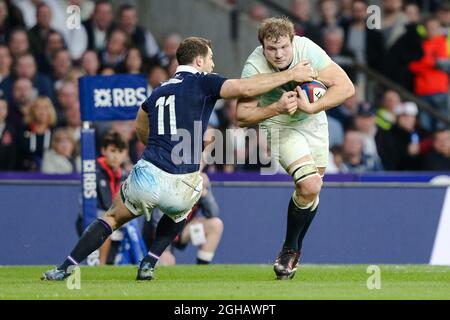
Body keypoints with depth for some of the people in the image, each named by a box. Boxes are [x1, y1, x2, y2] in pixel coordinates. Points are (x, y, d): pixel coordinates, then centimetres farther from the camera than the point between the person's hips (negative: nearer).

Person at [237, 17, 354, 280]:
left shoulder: (307, 50, -26)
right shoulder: (255, 67, -28)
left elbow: (346, 87, -25)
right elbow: (242, 116, -23)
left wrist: (311, 108, -35)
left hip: (314, 122, 4)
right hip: (280, 127, -4)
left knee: (313, 187, 11)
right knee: (309, 186, -22)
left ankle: (295, 248, 34)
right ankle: (290, 249, -2)